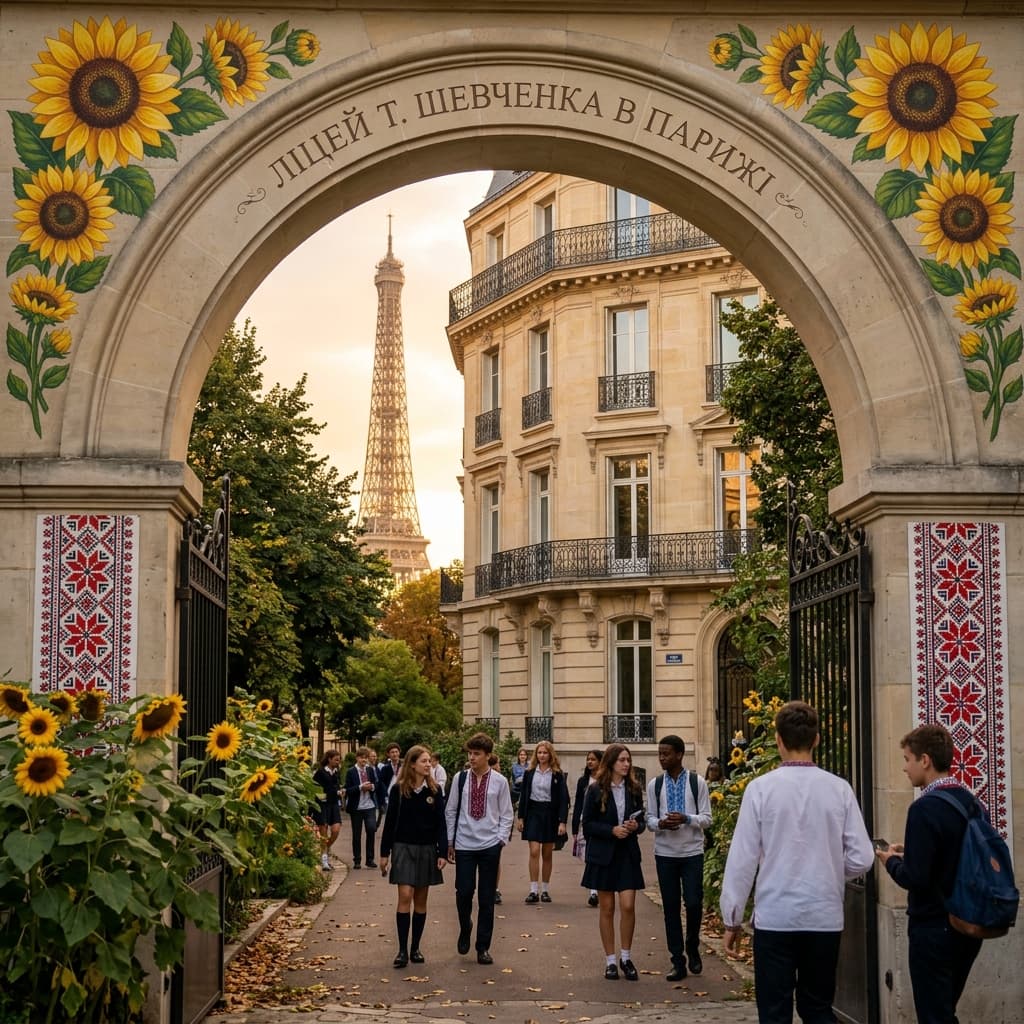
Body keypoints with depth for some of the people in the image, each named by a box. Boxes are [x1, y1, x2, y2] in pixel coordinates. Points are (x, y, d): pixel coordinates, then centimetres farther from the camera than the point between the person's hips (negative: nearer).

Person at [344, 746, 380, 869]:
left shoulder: (370, 770, 8)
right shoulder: (351, 772, -4)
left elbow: (376, 785, 12)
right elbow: (347, 790, -10)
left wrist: (372, 787, -10)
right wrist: (360, 787, -22)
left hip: (370, 805, 2)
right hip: (356, 807, -2)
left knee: (371, 830, -10)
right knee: (356, 835, 6)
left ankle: (370, 859, 1)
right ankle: (356, 860, 16)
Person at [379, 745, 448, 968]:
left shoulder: (435, 791, 2)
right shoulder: (399, 790, -3)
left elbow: (441, 823, 2)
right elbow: (390, 822, 1)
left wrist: (442, 852, -5)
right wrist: (385, 853, 0)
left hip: (427, 849, 2)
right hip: (404, 848, -2)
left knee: (421, 900, 7)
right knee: (405, 897, -9)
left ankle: (415, 948, 15)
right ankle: (402, 950, -7)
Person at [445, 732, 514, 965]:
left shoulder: (499, 781, -2)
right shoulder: (460, 778, 0)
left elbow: (506, 815, 4)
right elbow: (451, 811, 7)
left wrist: (501, 840, -4)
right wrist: (450, 841, 6)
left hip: (490, 845, 0)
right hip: (464, 844, 0)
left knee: (486, 899, 4)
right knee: (463, 893, -2)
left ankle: (483, 947, 14)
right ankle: (465, 930, 27)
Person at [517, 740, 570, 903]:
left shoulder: (557, 774, -2)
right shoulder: (529, 773, 4)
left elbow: (563, 798, -5)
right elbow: (523, 795, 9)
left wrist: (562, 822, -12)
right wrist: (520, 817, 4)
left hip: (550, 814, -1)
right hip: (533, 813, 1)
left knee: (547, 854, 7)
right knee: (534, 852, -9)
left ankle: (545, 890, 16)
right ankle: (533, 891, -10)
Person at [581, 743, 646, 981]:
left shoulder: (634, 789, 4)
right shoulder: (596, 790, -4)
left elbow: (642, 821, 11)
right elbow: (587, 824, -4)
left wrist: (636, 826, -12)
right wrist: (612, 830, -17)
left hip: (627, 854, 2)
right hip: (603, 854, -2)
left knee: (628, 906, -7)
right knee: (607, 908, 4)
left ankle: (626, 957, 8)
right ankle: (610, 961, 13)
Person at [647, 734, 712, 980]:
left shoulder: (697, 783, -2)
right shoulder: (654, 785, 5)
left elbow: (707, 819, -2)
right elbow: (650, 819, 7)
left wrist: (686, 818, -20)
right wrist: (660, 824, -16)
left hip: (692, 852, -2)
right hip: (665, 853, 2)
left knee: (694, 903, -5)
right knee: (670, 908, 4)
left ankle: (693, 949, 22)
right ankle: (677, 963, 11)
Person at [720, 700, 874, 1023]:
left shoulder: (761, 788, -8)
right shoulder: (839, 789, -3)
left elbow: (742, 859, -7)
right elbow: (861, 859, -2)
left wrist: (732, 919, 2)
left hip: (774, 917, -2)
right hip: (825, 918, 2)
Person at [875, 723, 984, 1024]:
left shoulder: (925, 808, -19)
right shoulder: (972, 803, 5)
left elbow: (914, 877, -22)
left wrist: (891, 861, -3)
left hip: (933, 928, -8)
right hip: (969, 924, 8)